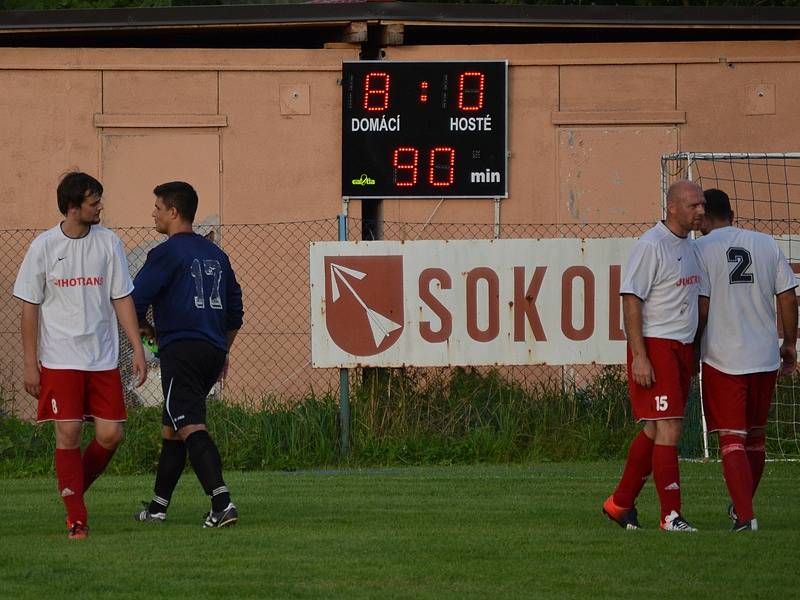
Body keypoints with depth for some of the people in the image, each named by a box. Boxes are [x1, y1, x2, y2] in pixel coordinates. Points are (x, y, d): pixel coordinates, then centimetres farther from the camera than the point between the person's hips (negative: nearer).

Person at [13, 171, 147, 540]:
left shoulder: (108, 242, 3)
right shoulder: (44, 247, -3)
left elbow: (122, 299, 7)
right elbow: (30, 308, 1)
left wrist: (137, 348, 0)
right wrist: (30, 364, -3)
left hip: (103, 358, 3)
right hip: (59, 360, -3)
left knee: (110, 435, -3)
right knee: (68, 434, -8)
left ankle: (75, 490, 23)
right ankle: (76, 519, 0)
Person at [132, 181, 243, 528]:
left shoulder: (166, 253, -7)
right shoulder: (215, 255, 16)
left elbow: (134, 302, -8)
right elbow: (235, 308, 22)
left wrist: (147, 329, 12)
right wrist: (223, 350, 29)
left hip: (180, 351, -8)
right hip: (212, 350, 8)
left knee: (191, 427, -15)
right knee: (172, 428, 18)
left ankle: (222, 502, -30)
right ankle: (158, 506, 25)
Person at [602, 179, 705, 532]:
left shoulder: (688, 245, 14)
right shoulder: (650, 246, -14)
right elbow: (631, 301, -17)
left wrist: (693, 354, 23)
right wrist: (640, 357, -22)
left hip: (681, 347, 9)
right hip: (655, 347, -9)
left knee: (655, 431, 12)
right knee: (668, 430, -12)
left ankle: (620, 503, 22)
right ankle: (671, 516, -11)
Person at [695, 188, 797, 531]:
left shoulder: (701, 249, -6)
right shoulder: (767, 245, 6)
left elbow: (701, 307, -10)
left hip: (722, 358, -4)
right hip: (766, 357, 4)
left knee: (732, 441, -2)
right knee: (755, 437, 19)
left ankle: (745, 515, -14)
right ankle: (742, 506, 34)